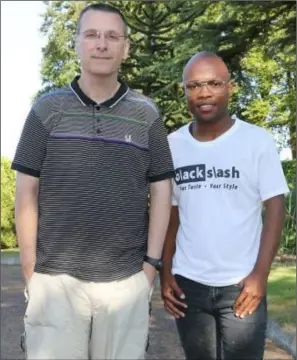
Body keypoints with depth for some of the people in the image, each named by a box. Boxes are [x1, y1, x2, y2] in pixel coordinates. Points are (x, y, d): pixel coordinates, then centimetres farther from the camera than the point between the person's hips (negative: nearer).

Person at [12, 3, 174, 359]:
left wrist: (152, 262, 0)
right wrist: (29, 267, -1)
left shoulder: (146, 114, 4)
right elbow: (27, 191, 3)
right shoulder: (47, 109, 3)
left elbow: (160, 191, 5)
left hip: (127, 280, 1)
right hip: (55, 278, 0)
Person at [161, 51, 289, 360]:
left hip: (241, 283, -3)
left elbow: (275, 208, -6)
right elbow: (170, 213, 9)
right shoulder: (172, 145, 3)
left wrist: (260, 274, -12)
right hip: (188, 283, 3)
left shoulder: (257, 140, -6)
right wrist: (165, 272, 4)